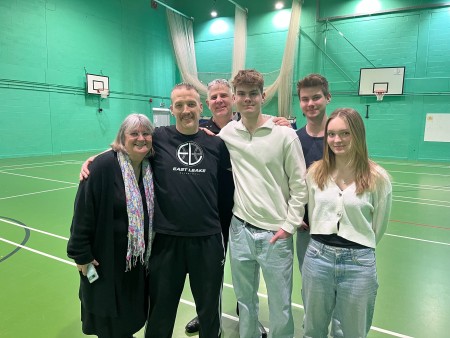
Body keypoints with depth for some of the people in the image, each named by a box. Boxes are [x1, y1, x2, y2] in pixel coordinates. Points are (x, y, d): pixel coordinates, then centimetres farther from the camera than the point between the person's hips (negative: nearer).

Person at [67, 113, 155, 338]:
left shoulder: (151, 167, -2)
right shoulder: (103, 166, -21)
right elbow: (83, 212, -18)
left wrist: (150, 249, 11)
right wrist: (81, 254, -15)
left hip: (139, 256, 5)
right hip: (107, 256, -5)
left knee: (132, 310, 21)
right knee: (109, 315, 14)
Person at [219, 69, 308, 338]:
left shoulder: (285, 135, -9)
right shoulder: (227, 133, 1)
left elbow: (300, 185, -5)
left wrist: (289, 226, -7)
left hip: (276, 234, -3)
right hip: (240, 230, 3)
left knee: (280, 306, 10)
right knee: (245, 300, 20)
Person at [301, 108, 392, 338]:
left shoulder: (377, 178, -9)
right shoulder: (315, 172, -1)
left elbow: (378, 226, 3)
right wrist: (323, 244, 12)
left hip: (358, 263, -2)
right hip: (317, 258, 3)